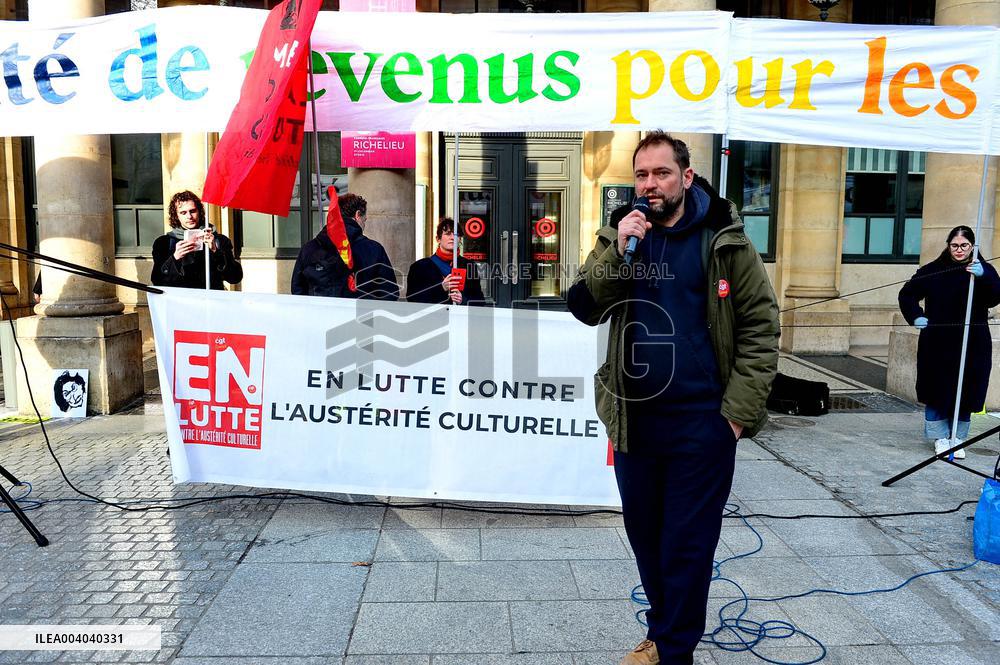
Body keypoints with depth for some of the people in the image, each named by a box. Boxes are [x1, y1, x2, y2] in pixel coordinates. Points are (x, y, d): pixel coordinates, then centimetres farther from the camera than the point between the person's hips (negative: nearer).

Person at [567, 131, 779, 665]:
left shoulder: (724, 242, -3)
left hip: (701, 421, -4)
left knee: (686, 543, 6)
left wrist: (738, 410, -11)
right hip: (633, 419, 4)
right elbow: (585, 310, -4)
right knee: (644, 535, 18)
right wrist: (616, 251, -16)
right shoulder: (620, 236, 6)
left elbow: (760, 327, -5)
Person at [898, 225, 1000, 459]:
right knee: (938, 391, 3)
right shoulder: (933, 270, 2)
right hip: (938, 345, 0)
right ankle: (940, 437, 17)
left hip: (973, 345, 1)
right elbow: (907, 294, 12)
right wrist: (915, 317, -2)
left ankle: (957, 438, 20)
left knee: (966, 393, 5)